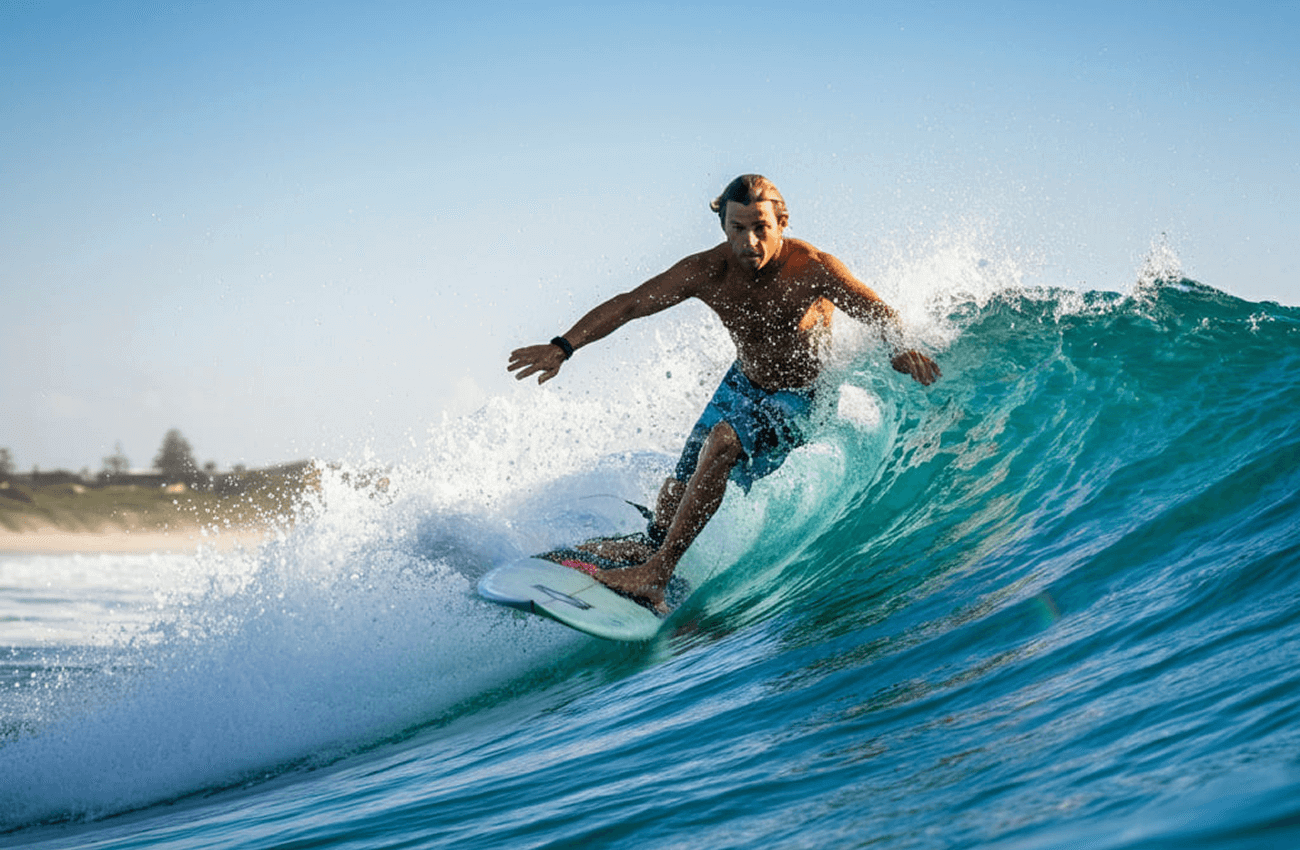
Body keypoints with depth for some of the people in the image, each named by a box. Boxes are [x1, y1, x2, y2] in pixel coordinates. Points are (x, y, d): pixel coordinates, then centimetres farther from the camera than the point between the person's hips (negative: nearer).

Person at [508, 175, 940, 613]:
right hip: (743, 385, 5)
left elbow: (880, 314, -20)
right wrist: (563, 347, -24)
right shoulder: (708, 272, -20)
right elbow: (628, 304, -15)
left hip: (799, 399, -5)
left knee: (722, 443, -29)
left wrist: (900, 351, -42)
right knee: (679, 486, 4)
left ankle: (654, 574, -25)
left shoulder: (813, 268, -28)